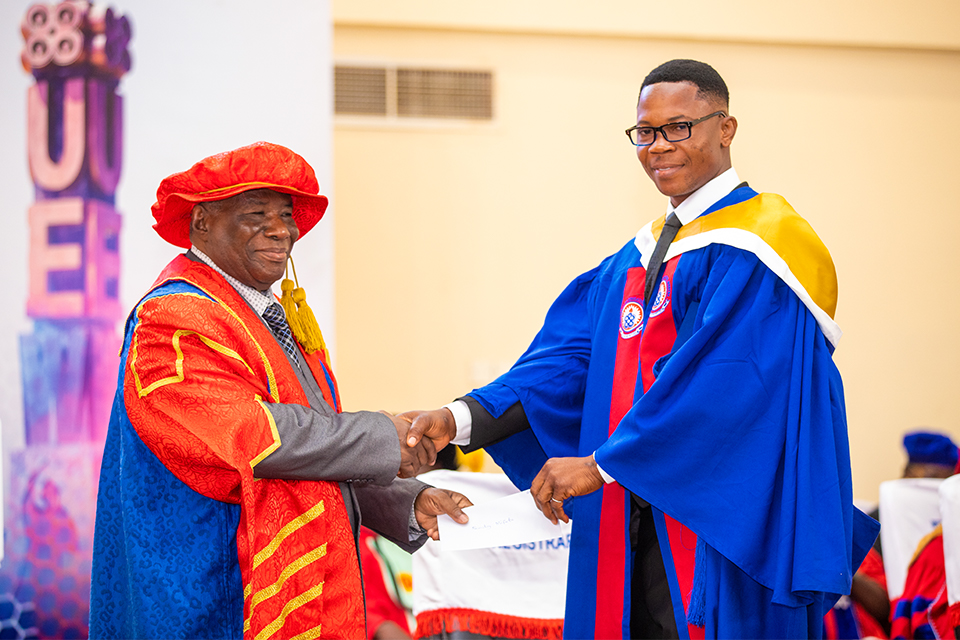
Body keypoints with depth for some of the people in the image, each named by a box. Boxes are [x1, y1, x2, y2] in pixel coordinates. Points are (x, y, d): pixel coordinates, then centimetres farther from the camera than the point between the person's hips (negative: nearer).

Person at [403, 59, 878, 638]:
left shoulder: (752, 253, -10)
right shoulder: (639, 258, 17)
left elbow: (721, 385, -20)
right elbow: (571, 361, 7)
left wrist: (601, 465, -19)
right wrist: (463, 419, -8)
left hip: (718, 533, -7)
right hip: (631, 527, 7)